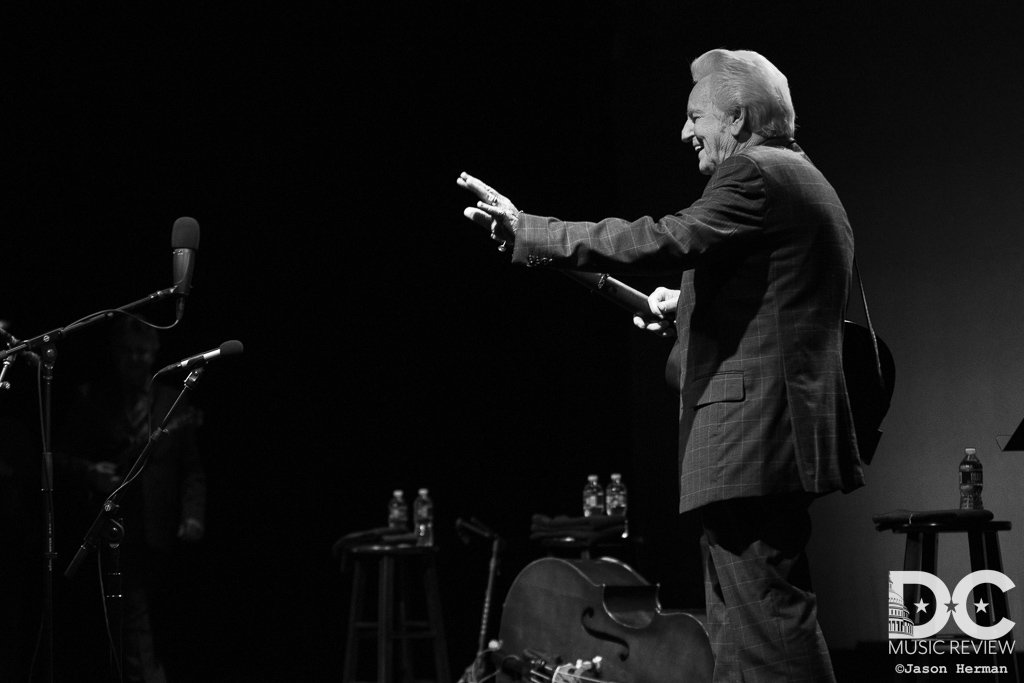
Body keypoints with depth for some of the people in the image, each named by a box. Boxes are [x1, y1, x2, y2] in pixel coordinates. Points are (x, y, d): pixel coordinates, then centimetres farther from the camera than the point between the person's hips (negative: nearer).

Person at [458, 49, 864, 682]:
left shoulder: (755, 175, -11)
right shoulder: (806, 184, 22)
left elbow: (663, 241, -22)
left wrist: (527, 231, -19)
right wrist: (692, 308, 17)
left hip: (752, 434, -11)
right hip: (781, 435, 11)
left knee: (766, 618, -12)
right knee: (739, 629, 13)